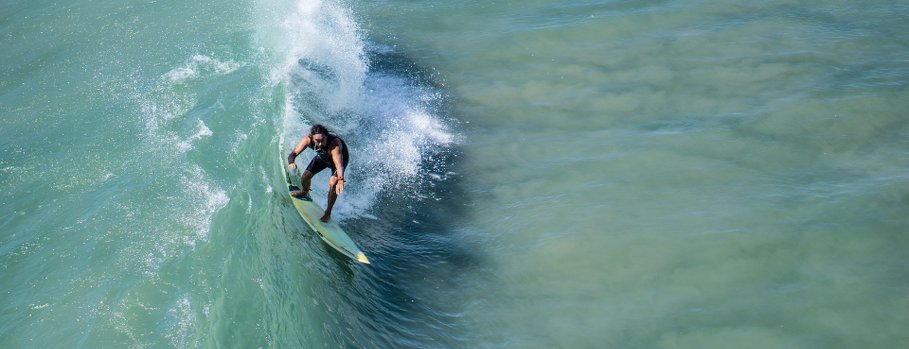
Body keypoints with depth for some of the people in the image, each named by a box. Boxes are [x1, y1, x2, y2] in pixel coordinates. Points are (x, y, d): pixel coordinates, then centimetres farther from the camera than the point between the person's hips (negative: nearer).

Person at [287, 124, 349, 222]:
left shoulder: (334, 144, -47)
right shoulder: (308, 139, -35)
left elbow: (339, 164, -60)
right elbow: (293, 153, -33)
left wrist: (340, 180, -79)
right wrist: (291, 162, -56)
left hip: (340, 157, -4)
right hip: (322, 157, 4)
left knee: (333, 183, -24)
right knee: (305, 177, -1)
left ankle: (328, 213, -3)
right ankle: (304, 192, 37)